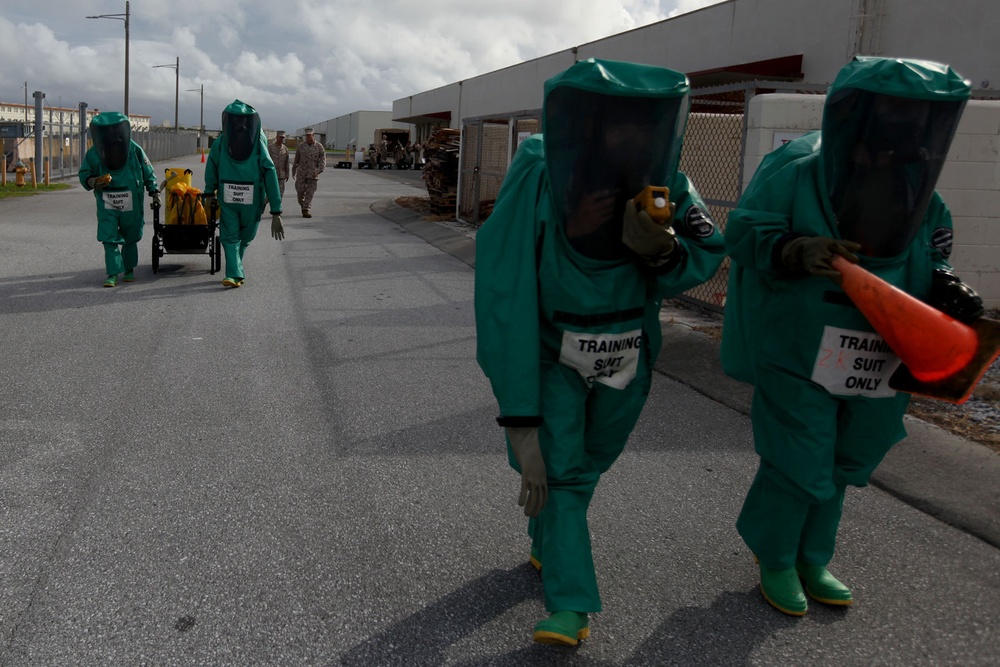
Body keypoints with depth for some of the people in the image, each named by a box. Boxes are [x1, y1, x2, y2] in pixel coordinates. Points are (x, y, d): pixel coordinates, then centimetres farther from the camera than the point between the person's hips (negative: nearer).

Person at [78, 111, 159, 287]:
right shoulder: (93, 154, -6)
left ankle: (129, 270, 29)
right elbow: (84, 174, 4)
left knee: (130, 239, 12)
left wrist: (154, 193, 5)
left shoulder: (134, 150, -7)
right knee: (110, 240, -7)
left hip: (131, 205, 0)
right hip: (107, 206, 0)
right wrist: (92, 182, -18)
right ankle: (113, 274, -3)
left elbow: (148, 172, 4)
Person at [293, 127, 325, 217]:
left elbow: (323, 160, -5)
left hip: (313, 174, -1)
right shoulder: (301, 146, 4)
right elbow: (296, 160, 13)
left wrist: (319, 170, -19)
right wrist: (293, 172, 16)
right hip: (301, 173, 1)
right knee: (300, 191, 1)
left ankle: (306, 210, -3)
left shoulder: (319, 146, 0)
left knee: (310, 193, -4)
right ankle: (303, 206, 26)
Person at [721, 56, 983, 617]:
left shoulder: (918, 191, 3)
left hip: (877, 358, 6)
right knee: (799, 463, 1)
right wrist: (795, 252, -30)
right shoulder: (797, 170, -13)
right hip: (800, 352, -6)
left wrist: (948, 291, -7)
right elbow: (744, 232, -11)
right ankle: (775, 561, 26)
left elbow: (924, 263, 14)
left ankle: (811, 561, 37)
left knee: (837, 467, 17)